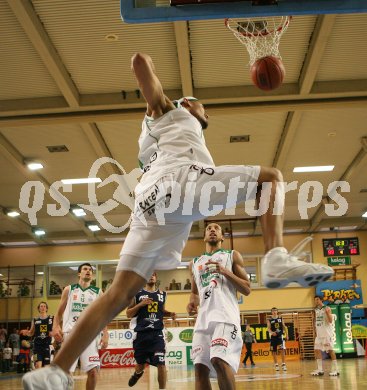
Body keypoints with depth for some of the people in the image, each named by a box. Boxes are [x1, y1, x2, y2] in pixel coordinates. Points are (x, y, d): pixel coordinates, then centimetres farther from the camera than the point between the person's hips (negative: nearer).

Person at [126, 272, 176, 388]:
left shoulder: (162, 294, 10)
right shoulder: (137, 294, 0)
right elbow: (128, 314, 1)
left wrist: (170, 314, 4)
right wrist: (140, 304, -14)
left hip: (157, 333, 1)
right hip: (141, 333, -1)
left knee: (161, 364, -11)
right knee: (141, 363, 15)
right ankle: (137, 373, 51)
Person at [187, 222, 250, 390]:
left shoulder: (232, 255, 12)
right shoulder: (195, 262, 23)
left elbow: (247, 289, 5)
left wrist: (225, 271, -8)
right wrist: (192, 302, 6)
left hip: (225, 314, -5)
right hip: (203, 317, 5)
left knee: (219, 359, -25)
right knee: (200, 366, -3)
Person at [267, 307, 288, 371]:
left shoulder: (280, 318, 5)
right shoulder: (269, 320, -1)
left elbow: (284, 327, 11)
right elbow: (268, 328, -9)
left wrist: (286, 335, 8)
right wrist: (271, 332, -30)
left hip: (280, 335, 0)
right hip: (273, 336, 0)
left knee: (282, 350, -12)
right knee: (274, 351, 5)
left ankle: (283, 364, -9)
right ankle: (276, 364, 17)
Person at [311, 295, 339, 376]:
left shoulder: (327, 308, -7)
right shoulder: (316, 310, 13)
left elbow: (331, 321, -14)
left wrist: (327, 312, -28)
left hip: (327, 333, -7)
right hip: (319, 333, 7)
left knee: (330, 350, -6)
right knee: (317, 350, 3)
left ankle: (335, 369, 0)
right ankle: (320, 369, 9)